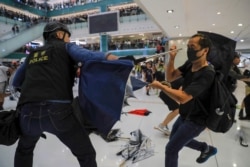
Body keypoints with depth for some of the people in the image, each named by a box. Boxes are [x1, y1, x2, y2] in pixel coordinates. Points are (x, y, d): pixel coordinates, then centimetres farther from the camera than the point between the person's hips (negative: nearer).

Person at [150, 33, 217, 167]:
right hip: (184, 115, 9)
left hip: (195, 120, -8)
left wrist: (160, 86, -28)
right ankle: (207, 148, 45)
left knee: (171, 149, -1)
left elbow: (183, 98, -36)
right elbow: (170, 77, -7)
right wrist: (172, 58, -20)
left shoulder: (207, 74, -30)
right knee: (174, 139, 28)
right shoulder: (189, 64, -5)